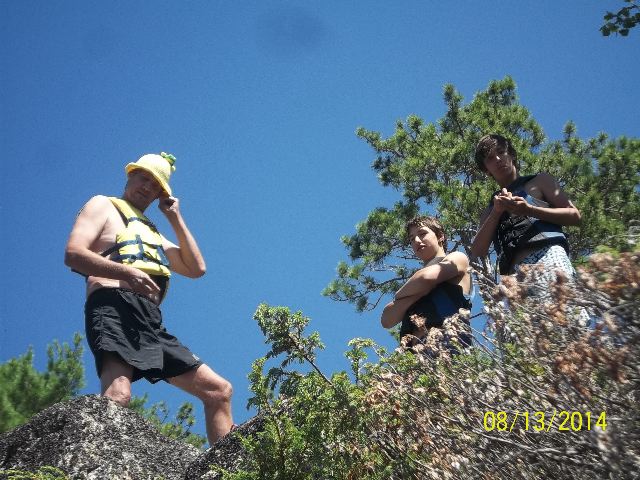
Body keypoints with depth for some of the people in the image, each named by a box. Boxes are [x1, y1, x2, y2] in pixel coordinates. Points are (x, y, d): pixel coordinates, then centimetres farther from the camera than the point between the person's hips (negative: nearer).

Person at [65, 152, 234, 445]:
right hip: (113, 309, -7)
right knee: (118, 394, -35)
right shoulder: (103, 206, 16)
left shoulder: (151, 232, 36)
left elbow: (196, 268, 26)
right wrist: (126, 271, -18)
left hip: (151, 323, 7)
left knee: (219, 390, 3)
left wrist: (175, 218, 25)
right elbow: (73, 253, -2)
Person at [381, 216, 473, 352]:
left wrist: (400, 295, 16)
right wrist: (417, 293, 4)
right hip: (415, 353, 5)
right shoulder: (416, 280, 33)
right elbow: (387, 320, 19)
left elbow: (426, 278, -4)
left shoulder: (457, 258, 19)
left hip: (448, 346, -5)